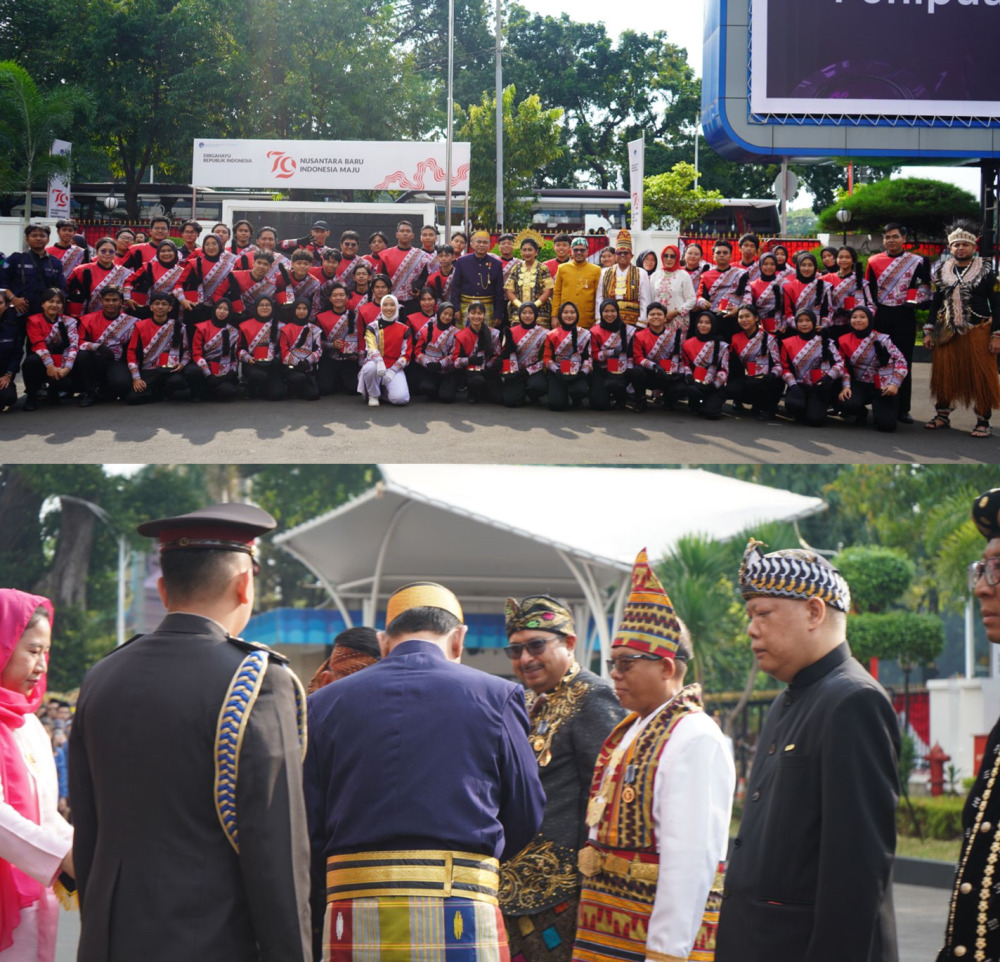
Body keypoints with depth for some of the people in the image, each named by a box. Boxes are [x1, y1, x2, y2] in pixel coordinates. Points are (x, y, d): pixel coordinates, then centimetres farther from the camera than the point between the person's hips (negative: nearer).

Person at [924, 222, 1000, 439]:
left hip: (978, 332, -3)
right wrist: (929, 331, 8)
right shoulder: (943, 271, 10)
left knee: (981, 377, -3)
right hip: (946, 333, 3)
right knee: (944, 375, 5)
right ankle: (943, 414, 18)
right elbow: (936, 303, 14)